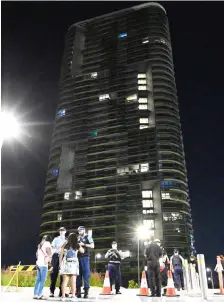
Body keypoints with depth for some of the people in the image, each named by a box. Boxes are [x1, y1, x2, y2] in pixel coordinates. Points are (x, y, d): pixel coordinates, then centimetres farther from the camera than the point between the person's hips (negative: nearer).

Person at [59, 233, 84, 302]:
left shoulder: (65, 245, 5)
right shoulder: (77, 245, 3)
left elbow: (61, 255, 5)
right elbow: (82, 251, 20)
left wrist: (60, 264, 12)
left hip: (65, 263, 1)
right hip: (74, 264, -1)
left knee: (65, 281, 3)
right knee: (73, 281, 1)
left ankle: (63, 296, 3)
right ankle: (73, 296, 0)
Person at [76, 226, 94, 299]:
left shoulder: (88, 237, 3)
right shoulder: (78, 238, 17)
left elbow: (92, 246, -7)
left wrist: (83, 244, -13)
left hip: (85, 257, -5)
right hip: (78, 258, 5)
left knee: (86, 274, -5)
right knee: (78, 274, 5)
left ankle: (86, 292, -1)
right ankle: (78, 292, 10)